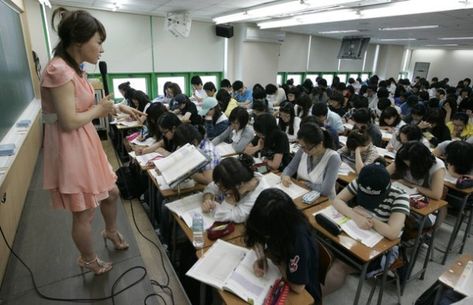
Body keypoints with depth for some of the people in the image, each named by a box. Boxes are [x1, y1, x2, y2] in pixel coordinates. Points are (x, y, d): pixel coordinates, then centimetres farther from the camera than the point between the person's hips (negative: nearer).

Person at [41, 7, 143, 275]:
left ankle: (111, 232, 50)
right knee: (85, 213, 8)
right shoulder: (59, 70, -22)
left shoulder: (74, 69, 9)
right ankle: (89, 261, 33)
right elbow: (69, 122, -24)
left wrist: (119, 108, 9)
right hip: (72, 150, -10)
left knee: (111, 192, 23)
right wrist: (100, 109, -10)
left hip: (87, 145, 10)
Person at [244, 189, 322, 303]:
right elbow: (256, 236, 0)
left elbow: (297, 287, -29)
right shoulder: (271, 224, -19)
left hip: (304, 295, -5)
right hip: (281, 277, 5)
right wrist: (261, 257, -18)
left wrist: (272, 255, -21)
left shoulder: (299, 237, -36)